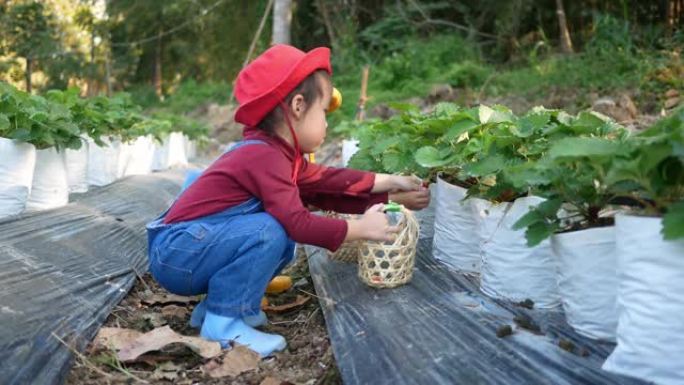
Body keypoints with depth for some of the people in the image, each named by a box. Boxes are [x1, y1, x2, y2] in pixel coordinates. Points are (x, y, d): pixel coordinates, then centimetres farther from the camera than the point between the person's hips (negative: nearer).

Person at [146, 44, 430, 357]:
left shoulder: (276, 151, 8)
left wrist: (388, 183, 15)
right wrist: (362, 228, -17)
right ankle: (222, 322, -13)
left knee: (283, 242, 10)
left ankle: (216, 304, 11)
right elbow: (298, 223, -27)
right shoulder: (264, 155, -23)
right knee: (269, 232, -26)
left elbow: (325, 181, 13)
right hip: (175, 254, -10)